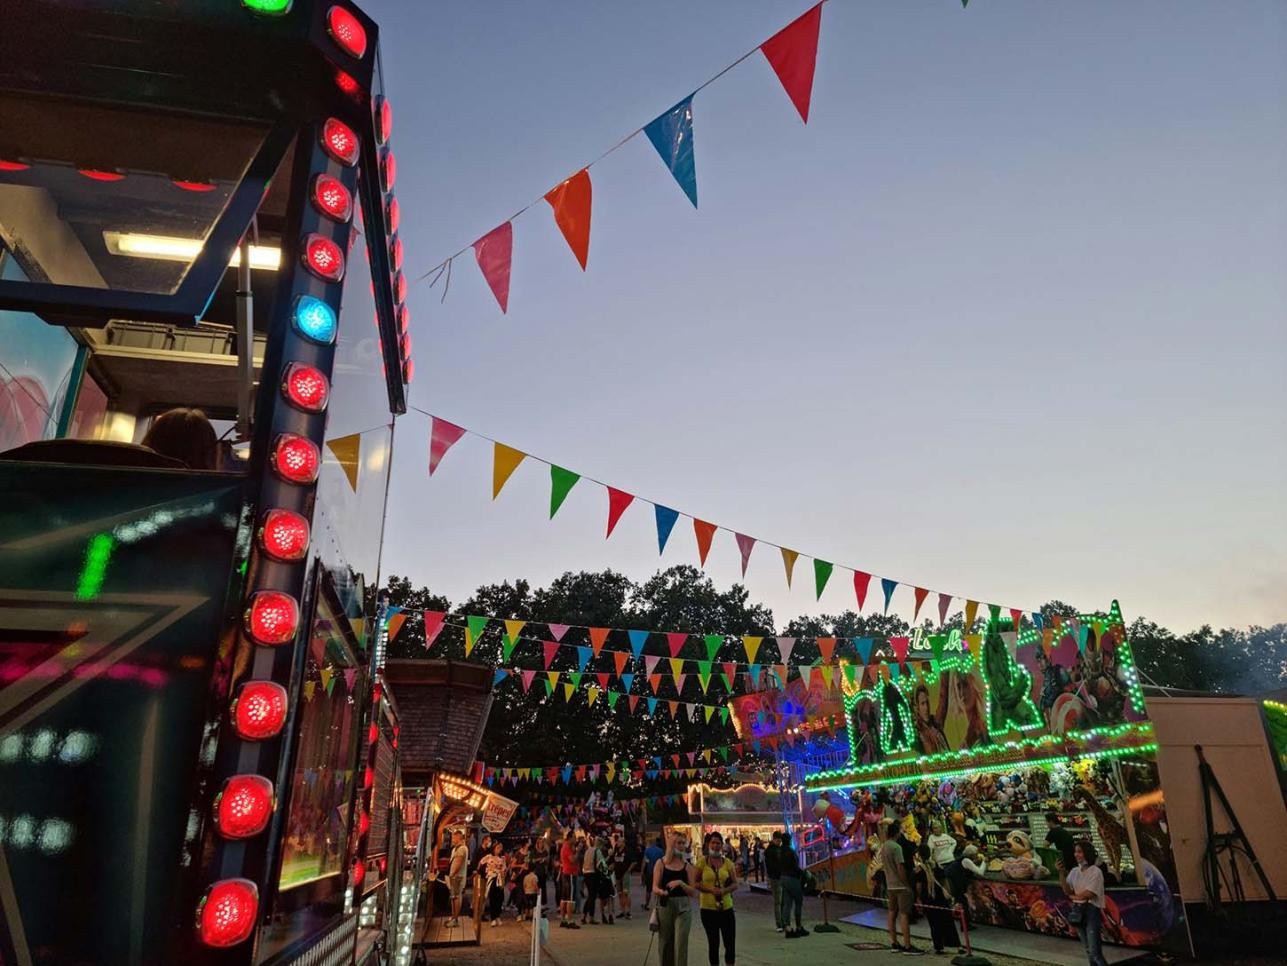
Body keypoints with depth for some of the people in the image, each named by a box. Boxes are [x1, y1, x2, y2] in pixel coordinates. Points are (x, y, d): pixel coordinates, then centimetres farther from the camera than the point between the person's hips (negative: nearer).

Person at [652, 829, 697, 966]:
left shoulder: (687, 866, 2)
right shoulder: (661, 863, 0)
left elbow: (693, 892, -1)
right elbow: (655, 888, -5)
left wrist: (680, 883, -18)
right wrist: (661, 891, -27)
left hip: (683, 907, 0)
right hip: (665, 906, 0)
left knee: (680, 944, -6)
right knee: (666, 944, 10)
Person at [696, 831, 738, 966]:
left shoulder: (728, 862, 3)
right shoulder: (702, 861, -2)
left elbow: (735, 884, 3)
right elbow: (695, 883, -1)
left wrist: (724, 890, -16)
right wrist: (710, 890, -16)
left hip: (726, 907, 1)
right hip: (708, 908, -1)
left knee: (730, 943, 0)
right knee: (713, 943, 10)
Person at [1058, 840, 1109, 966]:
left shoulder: (1095, 871, -11)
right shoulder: (1074, 872, 7)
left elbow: (1089, 894, -15)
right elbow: (1067, 891, -3)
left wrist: (1073, 896, 1)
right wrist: (1061, 872, -13)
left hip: (1092, 911, -6)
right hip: (1078, 911, 6)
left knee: (1095, 953, -9)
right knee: (1089, 951, 14)